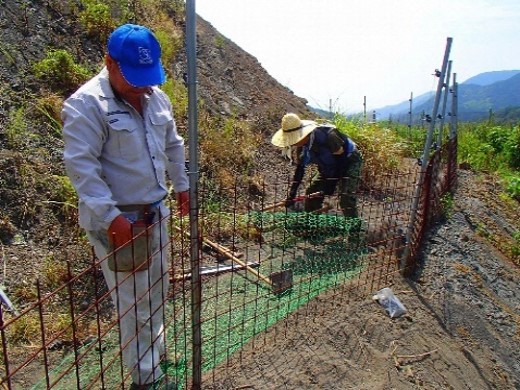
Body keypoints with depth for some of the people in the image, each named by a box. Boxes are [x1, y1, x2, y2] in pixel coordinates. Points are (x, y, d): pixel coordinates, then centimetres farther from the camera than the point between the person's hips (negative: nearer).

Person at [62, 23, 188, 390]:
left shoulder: (157, 96, 6)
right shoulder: (86, 104, -17)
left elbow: (173, 145, 17)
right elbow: (81, 165, -21)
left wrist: (182, 185, 18)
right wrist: (111, 216, -26)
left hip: (155, 212, 8)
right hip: (116, 219, -7)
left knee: (157, 290, 22)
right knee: (134, 302, 2)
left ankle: (156, 350, 45)